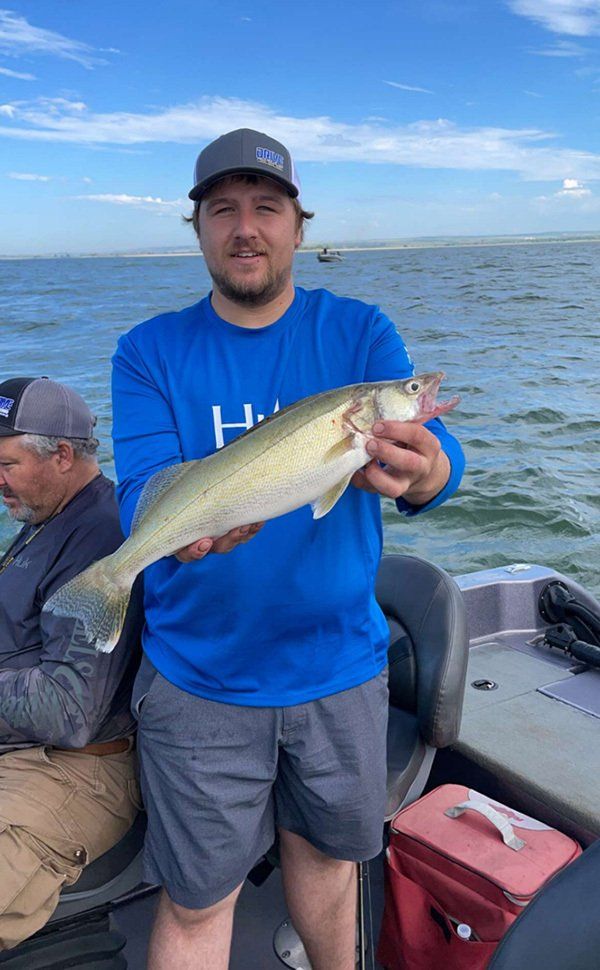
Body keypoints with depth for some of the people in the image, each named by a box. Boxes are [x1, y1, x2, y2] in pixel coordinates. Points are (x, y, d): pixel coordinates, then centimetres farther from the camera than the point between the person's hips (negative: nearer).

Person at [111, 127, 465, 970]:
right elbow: (141, 495, -17)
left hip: (340, 663, 2)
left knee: (325, 850, 24)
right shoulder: (151, 353, -5)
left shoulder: (359, 333, -4)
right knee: (196, 902, 11)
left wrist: (423, 472, -44)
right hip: (199, 677, -1)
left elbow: (435, 453, -19)